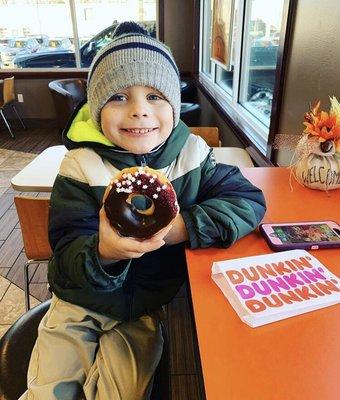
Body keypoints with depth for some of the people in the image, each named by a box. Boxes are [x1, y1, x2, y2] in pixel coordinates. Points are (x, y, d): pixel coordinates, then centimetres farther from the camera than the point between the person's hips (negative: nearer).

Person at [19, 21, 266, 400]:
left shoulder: (191, 155, -12)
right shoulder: (81, 166, -16)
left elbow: (249, 200, -13)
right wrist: (103, 253, -42)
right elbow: (69, 252, -18)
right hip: (81, 301, 0)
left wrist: (185, 226, -28)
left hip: (149, 307, 1)